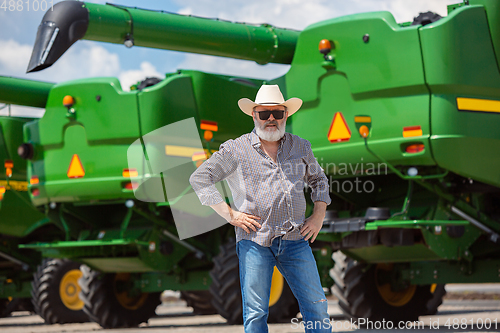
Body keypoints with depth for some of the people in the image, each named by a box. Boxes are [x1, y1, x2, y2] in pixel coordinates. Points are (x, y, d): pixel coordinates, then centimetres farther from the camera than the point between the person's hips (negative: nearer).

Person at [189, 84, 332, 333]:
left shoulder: (301, 147, 13)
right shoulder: (236, 149, 2)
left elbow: (318, 179, 30)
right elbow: (199, 178, 3)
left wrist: (319, 215, 14)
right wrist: (229, 214, -4)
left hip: (296, 240, 3)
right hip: (254, 241, -3)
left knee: (316, 307, 0)